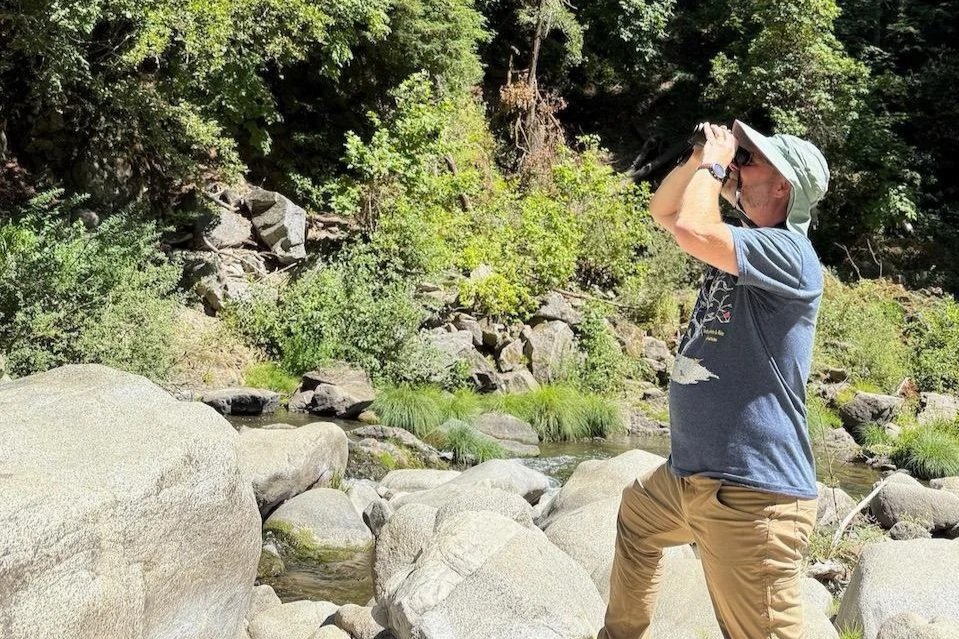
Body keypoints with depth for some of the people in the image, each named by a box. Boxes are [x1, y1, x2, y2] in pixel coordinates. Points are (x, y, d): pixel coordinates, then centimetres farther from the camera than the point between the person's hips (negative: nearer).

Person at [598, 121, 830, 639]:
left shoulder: (789, 252, -17)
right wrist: (701, 160, 3)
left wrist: (714, 164, -13)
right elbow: (663, 210, 20)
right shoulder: (746, 243, 11)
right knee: (635, 516, 35)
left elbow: (690, 230, -30)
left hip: (752, 495, -11)